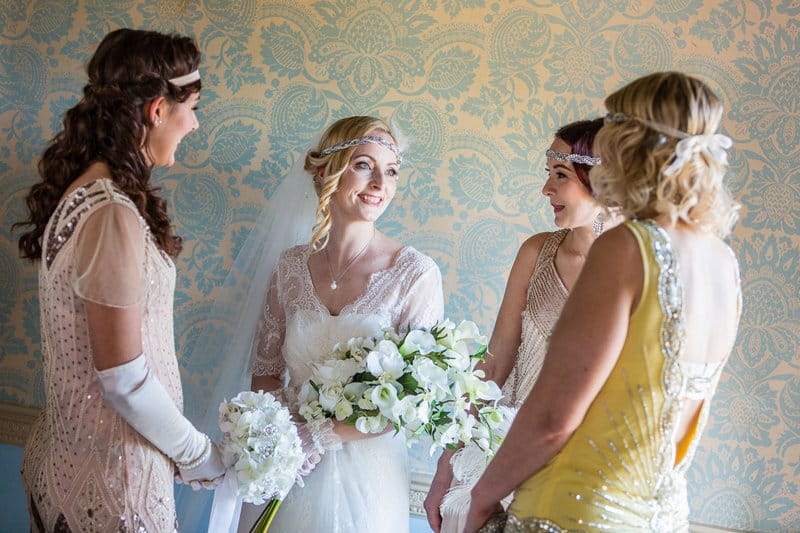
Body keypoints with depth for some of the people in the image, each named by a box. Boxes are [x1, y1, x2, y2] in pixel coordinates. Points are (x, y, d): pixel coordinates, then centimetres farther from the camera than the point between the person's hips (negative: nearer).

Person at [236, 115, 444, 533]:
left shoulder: (416, 274, -13)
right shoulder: (292, 266, -2)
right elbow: (264, 374, 4)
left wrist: (321, 436, -17)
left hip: (364, 477, -3)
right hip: (283, 472, 3)